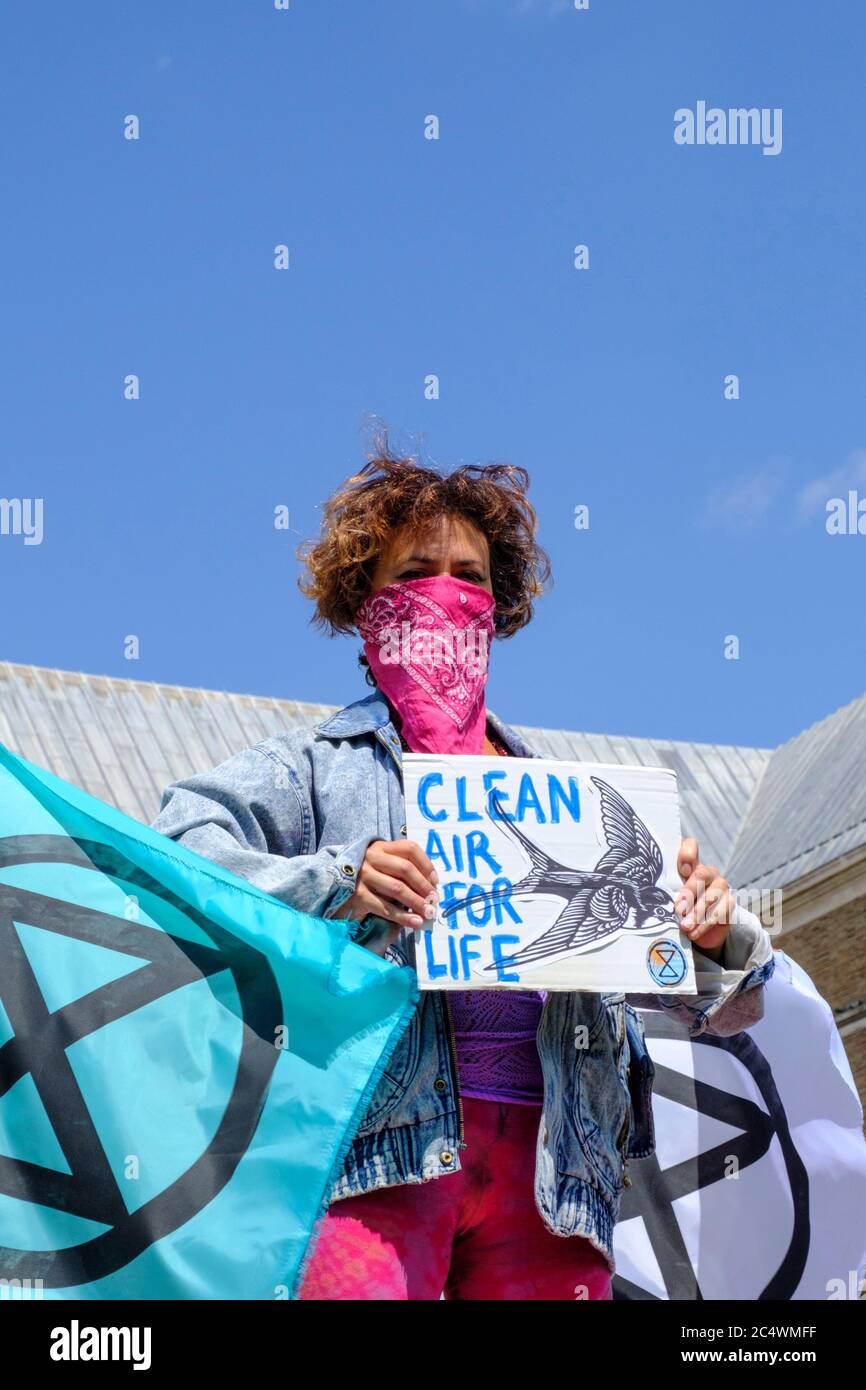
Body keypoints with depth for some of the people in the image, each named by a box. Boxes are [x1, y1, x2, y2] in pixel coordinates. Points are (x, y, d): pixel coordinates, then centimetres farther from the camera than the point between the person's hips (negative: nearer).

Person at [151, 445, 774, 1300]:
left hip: (549, 1158, 3)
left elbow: (723, 1004, 21)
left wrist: (713, 935, -1)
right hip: (386, 1144, -3)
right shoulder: (316, 768, 13)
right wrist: (329, 885, -20)